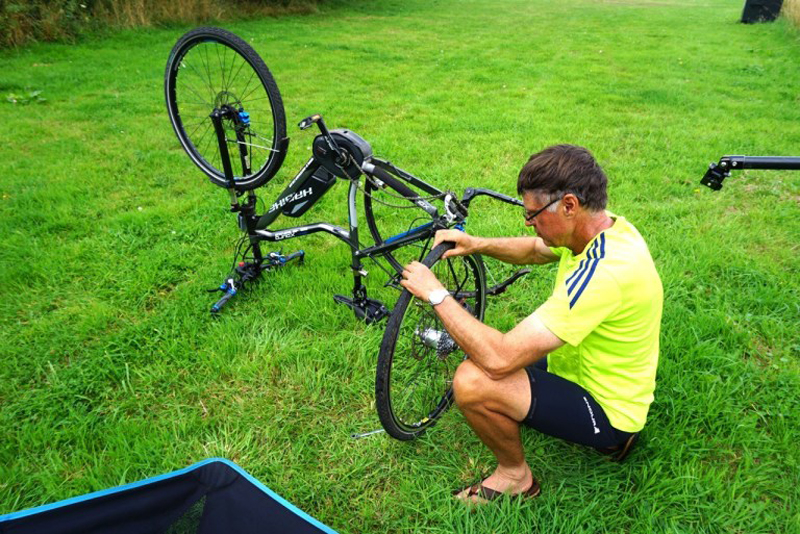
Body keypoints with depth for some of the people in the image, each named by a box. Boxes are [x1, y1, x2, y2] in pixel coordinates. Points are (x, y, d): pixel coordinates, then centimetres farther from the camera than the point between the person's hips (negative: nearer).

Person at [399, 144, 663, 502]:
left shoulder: (604, 271, -36)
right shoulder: (604, 228, -6)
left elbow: (500, 358, -38)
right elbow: (535, 250, 15)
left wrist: (436, 294, -26)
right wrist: (478, 244, -4)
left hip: (607, 413, -9)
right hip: (596, 375, 10)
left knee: (472, 382, -28)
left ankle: (515, 476, 3)